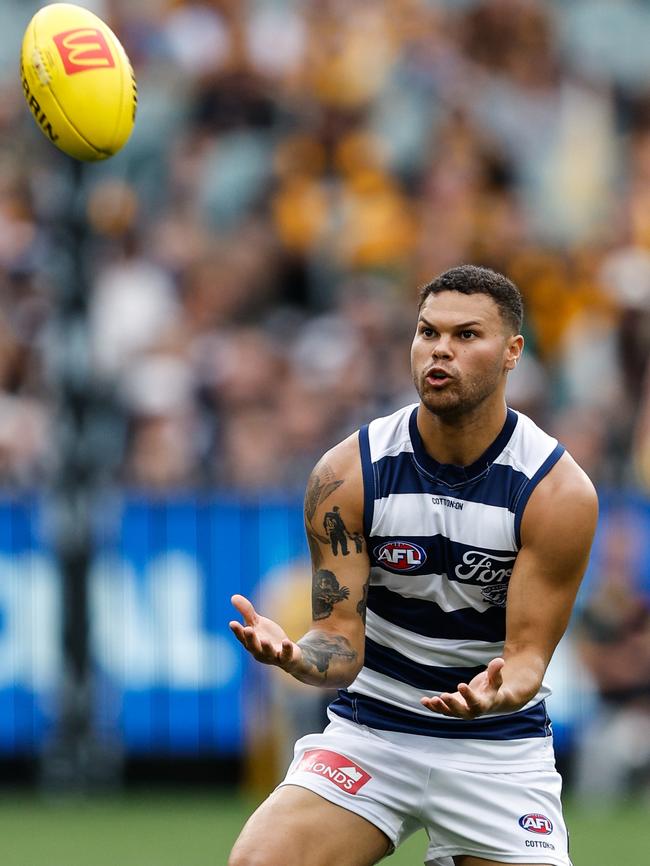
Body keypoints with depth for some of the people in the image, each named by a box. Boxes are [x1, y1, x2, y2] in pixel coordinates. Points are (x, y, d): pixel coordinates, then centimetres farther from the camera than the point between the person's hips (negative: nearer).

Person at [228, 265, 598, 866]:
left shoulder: (560, 492, -13)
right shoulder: (348, 474, -9)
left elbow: (528, 651, -13)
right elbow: (342, 638, -10)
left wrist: (500, 691, -38)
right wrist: (293, 655, -34)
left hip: (499, 745, 0)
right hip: (369, 733, 0)